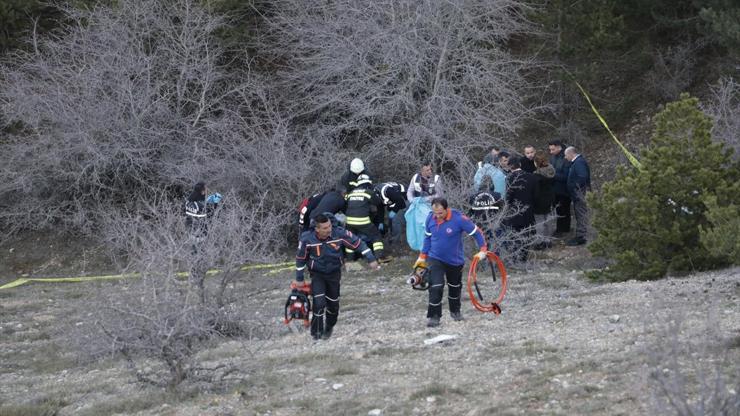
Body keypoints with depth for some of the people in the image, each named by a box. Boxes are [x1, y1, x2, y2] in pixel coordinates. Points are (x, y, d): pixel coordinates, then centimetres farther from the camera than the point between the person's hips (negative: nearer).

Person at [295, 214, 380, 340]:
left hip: (334, 273, 2)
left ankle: (329, 328, 37)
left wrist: (371, 259, -11)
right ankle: (316, 332, 0)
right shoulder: (307, 239, -22)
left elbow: (358, 243, -10)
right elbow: (300, 259, -7)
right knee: (319, 302, -17)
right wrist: (299, 279, 1)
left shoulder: (339, 234, -22)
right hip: (317, 274, -2)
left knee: (333, 304, 10)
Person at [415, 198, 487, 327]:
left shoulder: (459, 219, -24)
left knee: (455, 287, 19)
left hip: (455, 260, -1)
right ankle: (433, 317, -8)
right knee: (436, 287, -16)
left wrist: (482, 250, -19)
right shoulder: (430, 218, -11)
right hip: (435, 259, 1)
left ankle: (455, 311, 43)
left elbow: (477, 232, -14)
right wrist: (422, 256, 9)